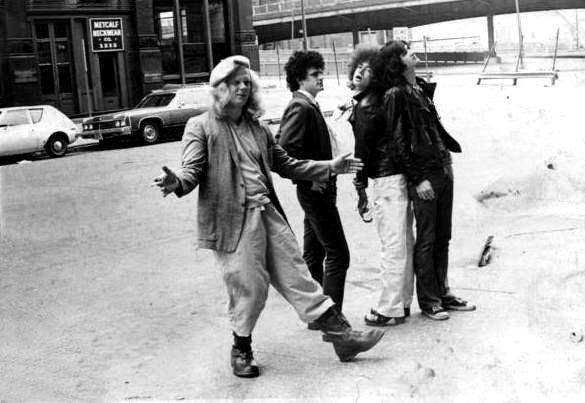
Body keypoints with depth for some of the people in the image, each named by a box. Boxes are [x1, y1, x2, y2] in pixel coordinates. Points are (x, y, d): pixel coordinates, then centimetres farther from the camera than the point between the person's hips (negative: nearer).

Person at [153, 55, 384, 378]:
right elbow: (193, 169, -9)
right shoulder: (201, 127, -1)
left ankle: (339, 333, 13)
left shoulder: (257, 127, 17)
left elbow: (285, 164, 22)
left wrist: (329, 167, 19)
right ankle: (241, 350, 21)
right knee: (247, 286, -1)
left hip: (268, 213, 5)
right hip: (232, 220, -5)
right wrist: (176, 183, -33)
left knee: (295, 275, 8)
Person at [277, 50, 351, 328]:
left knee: (313, 254, 14)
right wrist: (310, 178, -20)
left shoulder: (309, 106, 15)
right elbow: (287, 149, -28)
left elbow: (283, 143, 21)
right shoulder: (301, 107, -16)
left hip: (315, 190, 10)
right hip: (315, 191, -10)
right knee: (337, 254, -8)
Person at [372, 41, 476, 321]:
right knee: (426, 240, 2)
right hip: (423, 174, -8)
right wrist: (417, 179, -16)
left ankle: (443, 294, 25)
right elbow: (398, 142, -14)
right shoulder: (396, 95, -11)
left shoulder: (422, 87, 12)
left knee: (442, 237, 14)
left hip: (443, 169, 8)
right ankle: (428, 301, 13)